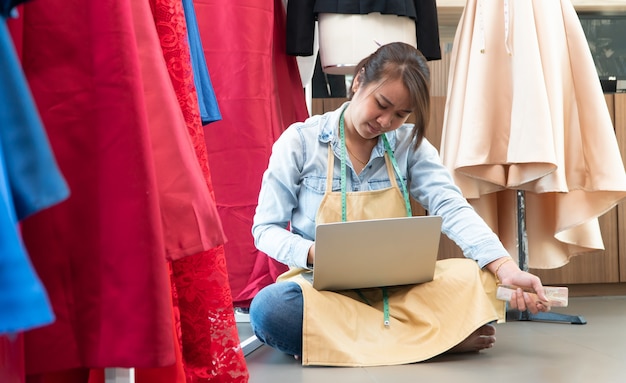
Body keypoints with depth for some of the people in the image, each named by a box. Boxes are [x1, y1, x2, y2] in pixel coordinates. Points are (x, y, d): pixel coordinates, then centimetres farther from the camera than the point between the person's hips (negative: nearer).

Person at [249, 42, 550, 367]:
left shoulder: (408, 144, 5)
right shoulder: (300, 142, -2)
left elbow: (451, 208, -9)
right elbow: (266, 229, 0)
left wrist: (507, 269, -26)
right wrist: (315, 253, -21)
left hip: (396, 287, 2)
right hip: (325, 289, -1)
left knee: (477, 279, -24)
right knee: (269, 308, -37)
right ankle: (434, 337, -30)